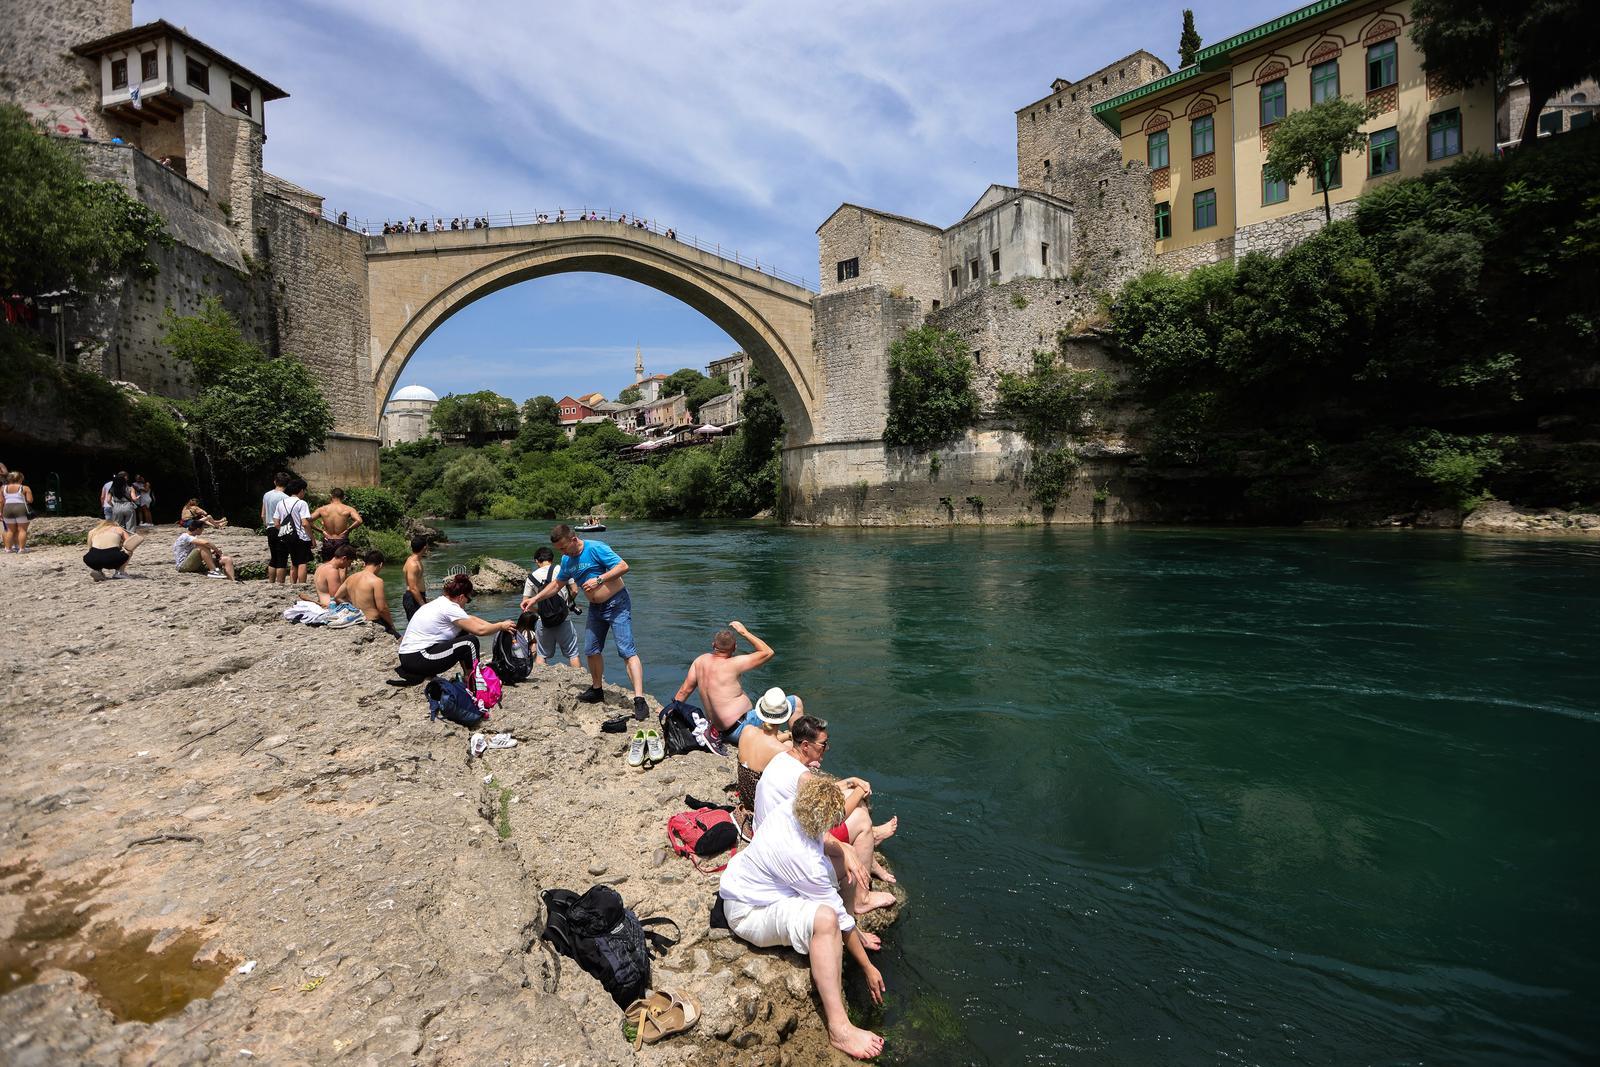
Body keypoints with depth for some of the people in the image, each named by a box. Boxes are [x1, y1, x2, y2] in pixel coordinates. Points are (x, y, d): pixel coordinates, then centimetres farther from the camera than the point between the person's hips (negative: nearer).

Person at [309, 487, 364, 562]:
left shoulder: (322, 509, 0)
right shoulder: (348, 509, -8)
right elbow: (359, 521, -24)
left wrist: (321, 530, -1)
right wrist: (348, 529, -11)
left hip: (327, 542, 2)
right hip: (342, 542, -2)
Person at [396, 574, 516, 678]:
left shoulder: (440, 602, 11)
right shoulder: (450, 608, -16)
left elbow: (471, 619, 18)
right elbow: (480, 630, -16)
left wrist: (496, 626, 12)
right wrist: (501, 626, 0)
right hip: (417, 660, -10)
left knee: (463, 633, 15)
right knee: (470, 642, -9)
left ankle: (468, 676, 20)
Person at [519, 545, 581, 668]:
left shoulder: (531, 577, 4)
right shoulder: (562, 570, -2)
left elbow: (525, 604, 2)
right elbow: (574, 591, -3)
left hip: (542, 620, 2)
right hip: (564, 618, -1)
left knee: (541, 655, 15)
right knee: (572, 654, 8)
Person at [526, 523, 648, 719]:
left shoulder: (596, 548, -18)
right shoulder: (567, 561, 7)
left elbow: (623, 566, -24)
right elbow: (556, 584, 21)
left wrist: (599, 580, -28)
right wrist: (535, 598, 14)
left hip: (617, 604, -8)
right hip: (596, 608, 8)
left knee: (627, 651, -16)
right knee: (591, 650, 15)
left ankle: (639, 701, -23)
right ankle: (597, 690, 37)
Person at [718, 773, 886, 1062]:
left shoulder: (792, 807, -15)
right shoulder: (804, 860, -34)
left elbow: (824, 839, 10)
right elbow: (840, 917, -21)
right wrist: (868, 968, -9)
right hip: (747, 913, -9)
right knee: (825, 918, -31)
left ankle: (850, 934, 20)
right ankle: (838, 1027, -24)